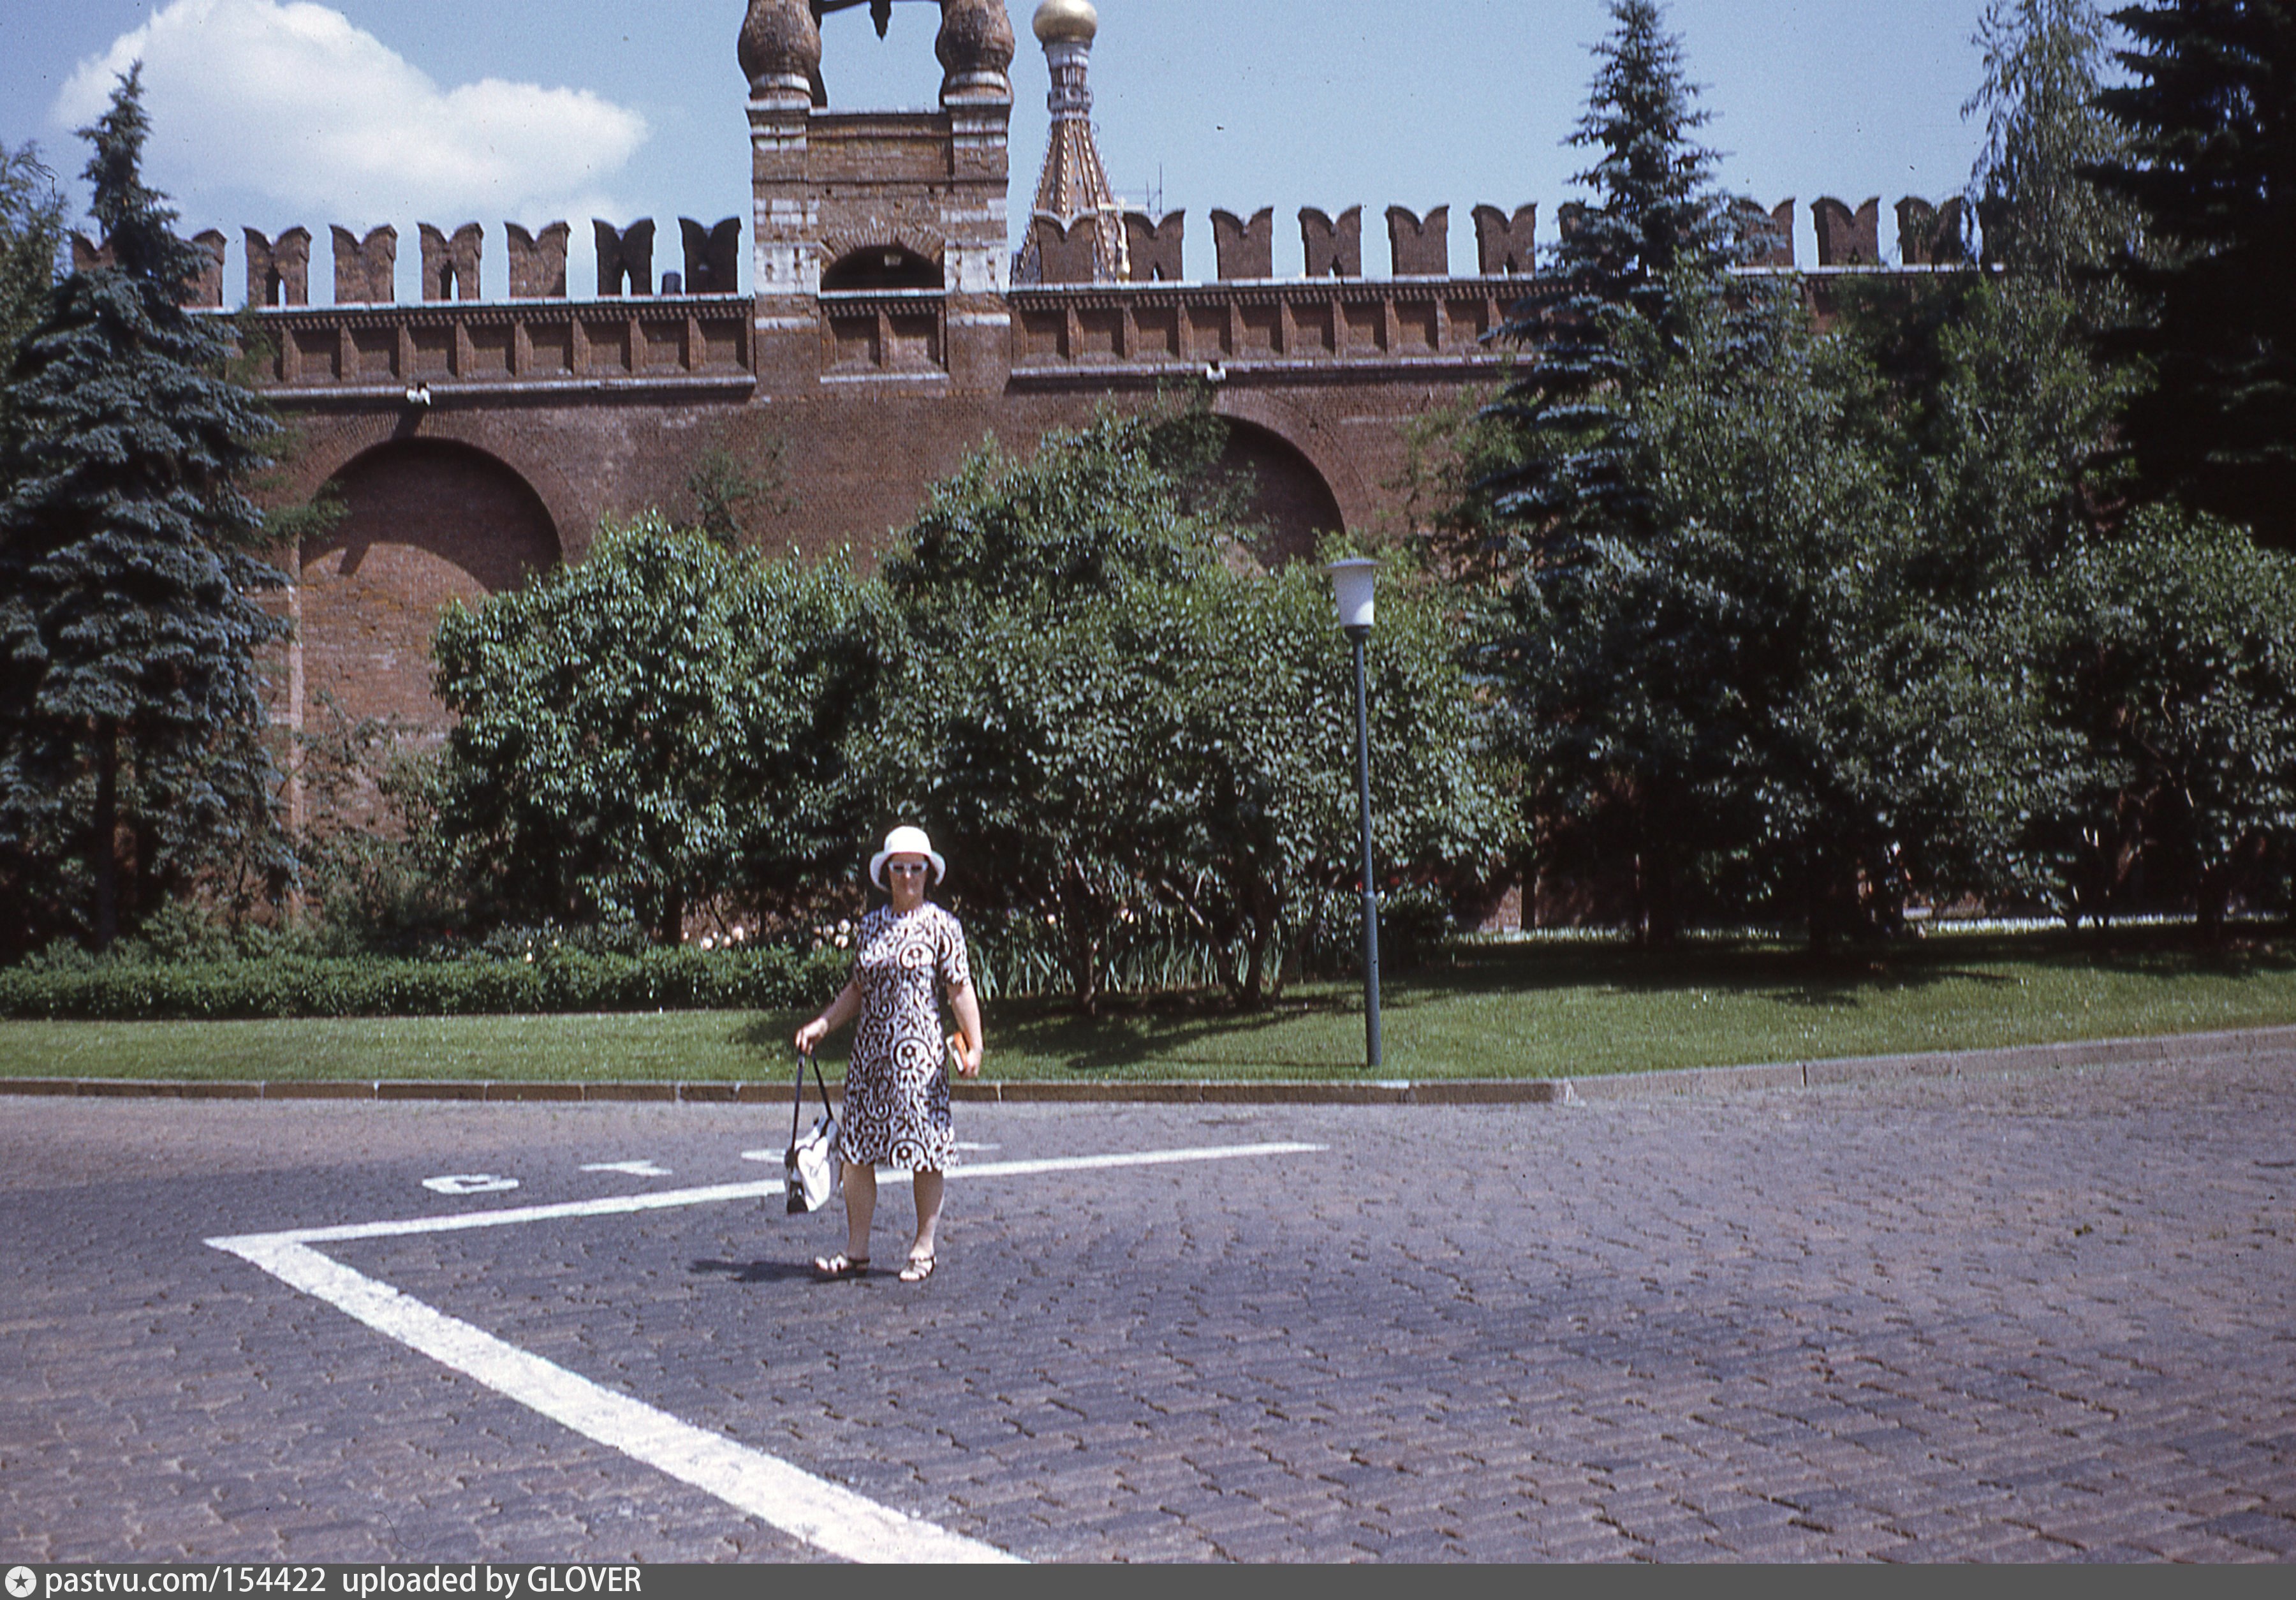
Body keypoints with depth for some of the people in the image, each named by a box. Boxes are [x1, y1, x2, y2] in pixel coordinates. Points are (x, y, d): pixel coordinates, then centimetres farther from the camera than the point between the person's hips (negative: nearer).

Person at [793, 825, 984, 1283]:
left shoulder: (941, 926, -2)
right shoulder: (871, 925, 13)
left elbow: (961, 990, -5)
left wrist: (974, 1045, -14)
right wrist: (821, 1025, 12)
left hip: (919, 1053, -5)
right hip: (870, 1052, 5)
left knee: (926, 1152, 0)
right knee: (856, 1151, 4)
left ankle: (923, 1250, 12)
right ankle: (856, 1252, 12)